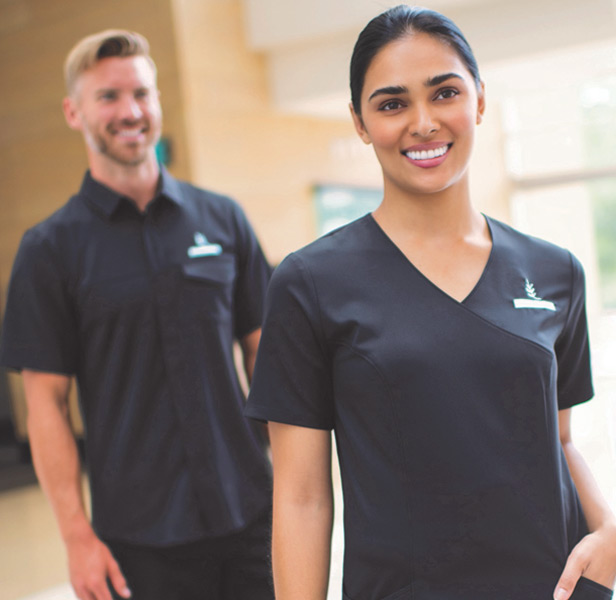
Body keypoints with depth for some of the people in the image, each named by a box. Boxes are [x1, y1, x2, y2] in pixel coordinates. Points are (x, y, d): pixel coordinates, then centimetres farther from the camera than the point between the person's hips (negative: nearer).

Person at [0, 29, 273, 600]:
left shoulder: (222, 218, 4)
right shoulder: (50, 247, -3)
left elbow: (261, 350, 8)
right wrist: (77, 535, -8)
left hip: (249, 511, 3)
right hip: (139, 536, -2)